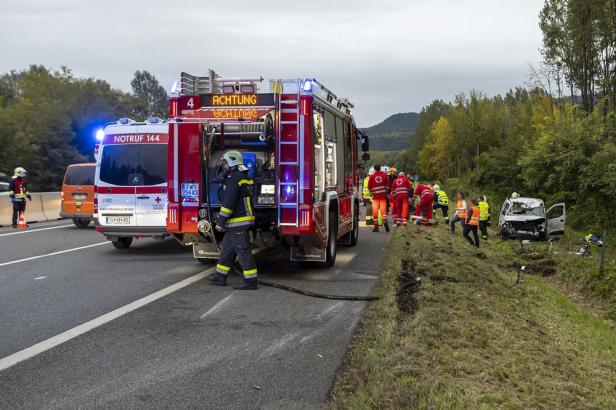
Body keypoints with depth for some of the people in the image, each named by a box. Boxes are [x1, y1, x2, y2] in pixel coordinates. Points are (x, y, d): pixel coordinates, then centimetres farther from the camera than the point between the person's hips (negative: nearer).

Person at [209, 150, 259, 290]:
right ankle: (220, 277, 23)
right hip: (239, 222, 11)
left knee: (243, 251, -7)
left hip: (238, 222, -11)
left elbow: (229, 201, -21)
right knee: (227, 249, 16)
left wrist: (221, 220, -18)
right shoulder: (243, 177, 18)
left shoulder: (235, 178, -15)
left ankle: (250, 281, -4)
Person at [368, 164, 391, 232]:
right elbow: (388, 185, 4)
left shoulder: (372, 176, -1)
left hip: (375, 196, -1)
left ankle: (376, 227, 1)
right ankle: (385, 223, -13)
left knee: (375, 211, 2)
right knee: (383, 210, 6)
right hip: (383, 196, 1)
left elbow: (369, 187, 3)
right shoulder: (384, 175, 2)